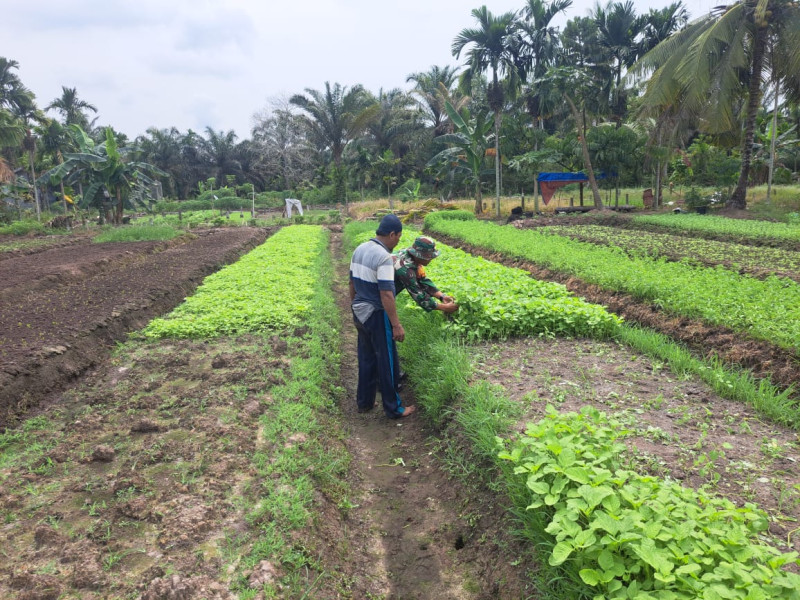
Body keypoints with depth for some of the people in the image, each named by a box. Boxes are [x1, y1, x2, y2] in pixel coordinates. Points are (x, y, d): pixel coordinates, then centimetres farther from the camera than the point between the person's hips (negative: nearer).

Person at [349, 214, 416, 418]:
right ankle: (393, 408, 17)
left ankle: (364, 401, 30)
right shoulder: (384, 257, -21)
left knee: (366, 359, 19)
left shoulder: (359, 250, 5)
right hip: (377, 316, -8)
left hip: (360, 313, 8)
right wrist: (396, 325, -21)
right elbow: (386, 294, -25)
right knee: (387, 363, 5)